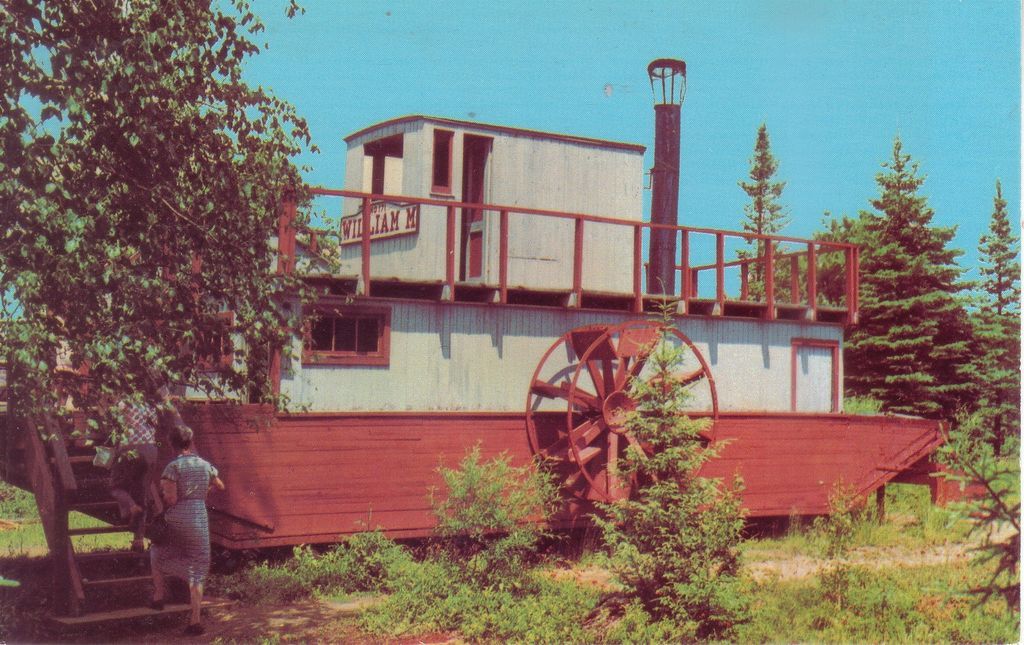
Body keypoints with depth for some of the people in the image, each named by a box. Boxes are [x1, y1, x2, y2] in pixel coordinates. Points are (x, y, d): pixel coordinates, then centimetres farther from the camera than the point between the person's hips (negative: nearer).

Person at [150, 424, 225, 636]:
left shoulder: (173, 466, -8)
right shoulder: (205, 465, 5)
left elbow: (171, 499, -15)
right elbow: (220, 486, 22)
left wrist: (163, 491, 6)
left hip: (176, 519, -2)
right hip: (200, 517, 2)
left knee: (157, 553, 28)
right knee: (197, 569, 5)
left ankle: (158, 596, 22)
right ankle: (195, 620, 1)